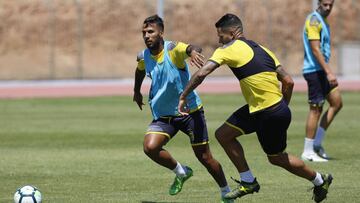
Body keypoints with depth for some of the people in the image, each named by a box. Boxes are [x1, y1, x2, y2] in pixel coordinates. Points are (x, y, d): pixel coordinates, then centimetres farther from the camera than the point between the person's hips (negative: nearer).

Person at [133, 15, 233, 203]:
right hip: (163, 115, 4)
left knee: (205, 157, 0)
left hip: (189, 111, -4)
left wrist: (193, 51, -65)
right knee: (150, 147, -21)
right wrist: (137, 91, 34)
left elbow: (188, 48, -42)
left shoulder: (173, 49, -18)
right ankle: (181, 172, 6)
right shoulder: (143, 57, -2)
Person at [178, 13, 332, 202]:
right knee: (223, 134, 10)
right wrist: (282, 108, 20)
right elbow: (288, 82, 8)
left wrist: (183, 97, -10)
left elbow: (201, 73, -21)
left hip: (272, 115, -8)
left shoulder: (229, 50, -11)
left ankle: (320, 180, 30)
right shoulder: (261, 49, 11)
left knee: (276, 158, 13)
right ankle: (248, 182, 17)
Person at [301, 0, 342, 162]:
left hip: (322, 71, 10)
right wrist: (329, 72, -25)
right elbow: (315, 49, -21)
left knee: (337, 103, 8)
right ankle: (308, 152, 1)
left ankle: (317, 143, 12)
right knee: (316, 109, -6)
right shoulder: (314, 20, -14)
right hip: (314, 70, -10)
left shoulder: (323, 21, 16)